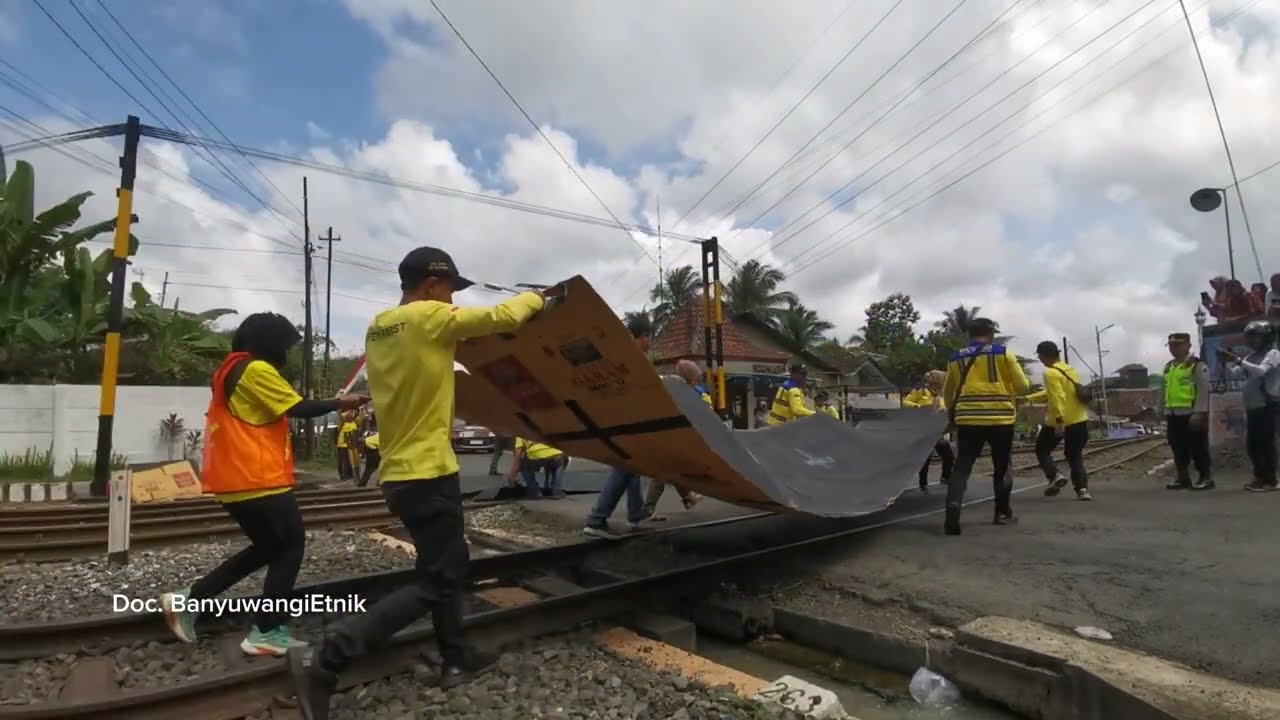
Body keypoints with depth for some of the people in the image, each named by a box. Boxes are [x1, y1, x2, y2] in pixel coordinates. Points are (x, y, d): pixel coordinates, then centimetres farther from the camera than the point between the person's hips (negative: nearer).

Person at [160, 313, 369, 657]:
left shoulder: (230, 371, 17)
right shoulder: (257, 370, -13)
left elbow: (248, 425, 15)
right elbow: (299, 408, -15)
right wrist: (341, 404, -5)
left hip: (234, 480, 10)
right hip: (259, 481, -10)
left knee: (267, 547, 20)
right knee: (291, 547, 3)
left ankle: (188, 600, 19)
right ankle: (266, 633, 5)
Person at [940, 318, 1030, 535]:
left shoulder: (956, 358, 9)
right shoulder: (1003, 353, 1)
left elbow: (947, 393, 18)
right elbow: (1023, 386, 3)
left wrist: (953, 412, 35)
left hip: (968, 420, 1)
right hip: (1000, 419, -1)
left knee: (962, 467, 0)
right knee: (1002, 467, 17)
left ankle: (953, 507, -20)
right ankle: (1003, 512, 27)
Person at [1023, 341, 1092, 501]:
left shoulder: (1051, 373, -14)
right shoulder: (1069, 369, 13)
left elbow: (1057, 398, -25)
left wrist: (1059, 421, -27)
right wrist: (1029, 398, 23)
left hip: (1058, 422, -7)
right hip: (1079, 420, 7)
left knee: (1042, 450, 12)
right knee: (1075, 456, 15)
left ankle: (1054, 476, -6)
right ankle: (1082, 489, 6)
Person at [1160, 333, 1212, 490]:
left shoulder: (1198, 365, -7)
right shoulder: (1168, 367, 16)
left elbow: (1203, 391, -14)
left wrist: (1199, 413, -20)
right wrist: (1163, 411, 18)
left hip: (1191, 414, -7)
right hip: (1173, 415, 7)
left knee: (1197, 448, 0)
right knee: (1178, 449, 12)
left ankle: (1206, 477, 10)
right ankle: (1182, 477, 19)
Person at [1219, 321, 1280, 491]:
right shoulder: (1250, 357, 15)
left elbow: (1261, 371, -23)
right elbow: (1234, 375, 10)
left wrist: (1238, 360, -29)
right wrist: (1225, 363, -7)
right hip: (1252, 407, 7)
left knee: (1266, 444, -6)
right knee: (1251, 444, 9)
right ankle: (1259, 477, 19)